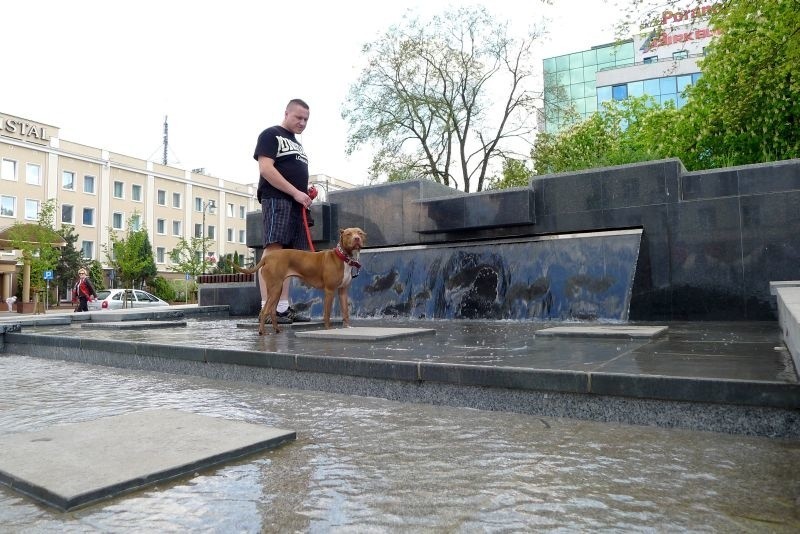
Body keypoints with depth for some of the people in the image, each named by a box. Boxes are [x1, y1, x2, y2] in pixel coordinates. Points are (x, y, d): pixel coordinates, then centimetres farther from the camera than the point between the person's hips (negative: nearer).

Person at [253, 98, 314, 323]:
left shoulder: (297, 144, 29)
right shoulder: (270, 135, 3)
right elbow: (266, 169, -10)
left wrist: (306, 192, 11)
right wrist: (295, 192, -14)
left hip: (296, 203, 8)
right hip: (276, 199, -8)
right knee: (273, 249, -17)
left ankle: (283, 307, 3)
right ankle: (266, 308, -19)